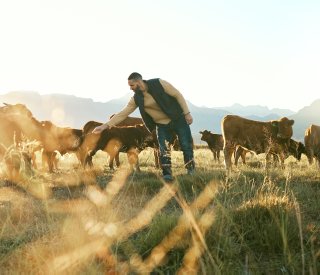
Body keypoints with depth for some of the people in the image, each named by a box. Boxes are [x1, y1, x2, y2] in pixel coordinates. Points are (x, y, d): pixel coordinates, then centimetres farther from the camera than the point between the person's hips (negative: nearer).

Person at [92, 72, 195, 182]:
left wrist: (187, 113, -15)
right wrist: (105, 126, -12)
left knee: (186, 146, -2)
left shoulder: (159, 84, -18)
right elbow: (122, 114, -5)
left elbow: (178, 95, -12)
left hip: (178, 119, -3)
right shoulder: (136, 99, -6)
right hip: (162, 125, 3)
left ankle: (191, 173, 12)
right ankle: (167, 175, 2)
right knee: (163, 151, -8)